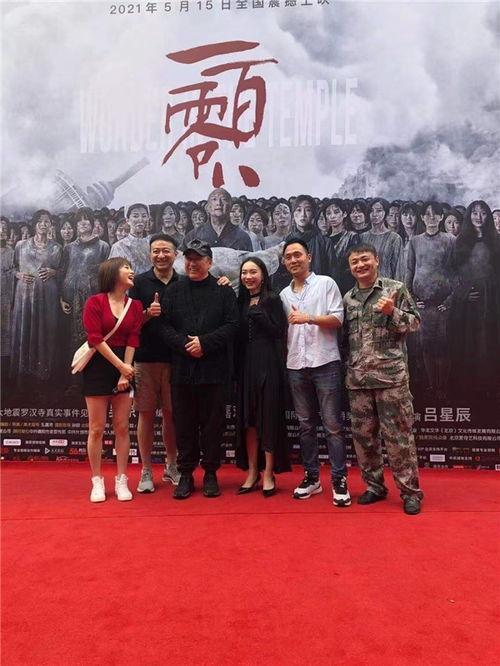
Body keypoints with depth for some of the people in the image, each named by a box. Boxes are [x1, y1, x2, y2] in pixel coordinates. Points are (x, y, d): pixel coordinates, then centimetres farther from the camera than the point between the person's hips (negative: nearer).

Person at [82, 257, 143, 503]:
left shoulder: (135, 305, 6)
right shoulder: (95, 302, -5)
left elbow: (132, 340, -1)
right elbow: (95, 339, -12)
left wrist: (125, 373, -10)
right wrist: (120, 366, -14)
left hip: (125, 366, 3)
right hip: (98, 366, -3)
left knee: (122, 427, 5)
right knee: (96, 428, 3)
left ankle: (121, 480, 15)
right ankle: (97, 482, 15)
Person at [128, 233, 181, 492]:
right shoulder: (139, 282, 3)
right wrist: (148, 313, -18)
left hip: (175, 358, 1)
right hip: (146, 358, -1)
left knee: (171, 414, 10)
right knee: (146, 413, 4)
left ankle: (171, 465, 26)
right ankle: (146, 471, 16)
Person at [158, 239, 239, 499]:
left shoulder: (224, 290, 4)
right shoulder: (174, 290, 10)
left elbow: (232, 324, -5)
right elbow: (164, 326, 4)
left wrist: (204, 342, -14)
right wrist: (185, 345, -12)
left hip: (214, 369, -2)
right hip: (182, 368, 2)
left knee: (213, 423, 6)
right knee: (184, 423, 7)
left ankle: (210, 473, 19)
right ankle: (185, 474, 19)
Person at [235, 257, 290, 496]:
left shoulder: (273, 300, -2)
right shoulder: (241, 301, 13)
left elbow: (278, 332, -9)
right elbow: (237, 335, 12)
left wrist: (260, 314, -16)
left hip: (267, 364, -5)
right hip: (245, 364, 5)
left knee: (268, 417, 0)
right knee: (248, 419, 7)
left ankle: (268, 474, 9)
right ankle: (252, 472, 17)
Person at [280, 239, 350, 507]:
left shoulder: (326, 283, 3)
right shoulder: (284, 294, 15)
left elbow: (337, 319, -7)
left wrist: (308, 318, -16)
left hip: (325, 363, -4)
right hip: (296, 366, 5)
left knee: (332, 425, -2)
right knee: (305, 425, 10)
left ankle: (339, 480, 6)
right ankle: (311, 477, 20)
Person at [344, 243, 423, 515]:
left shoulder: (395, 289, 1)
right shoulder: (348, 298, 13)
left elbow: (414, 322, 0)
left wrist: (392, 312, -17)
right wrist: (346, 370, 9)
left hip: (390, 375, -4)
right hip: (357, 379, 5)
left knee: (398, 435, 0)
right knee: (363, 435, 10)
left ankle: (410, 491, 13)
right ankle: (374, 486, 25)